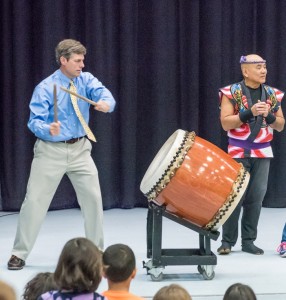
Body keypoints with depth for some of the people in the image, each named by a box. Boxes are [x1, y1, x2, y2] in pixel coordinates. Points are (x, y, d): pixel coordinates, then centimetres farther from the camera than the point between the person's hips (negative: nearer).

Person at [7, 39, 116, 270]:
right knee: (35, 200, -2)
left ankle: (97, 250, 19)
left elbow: (103, 93, -17)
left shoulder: (86, 80, 0)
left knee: (93, 197, 2)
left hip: (80, 149, 4)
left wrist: (106, 103, -40)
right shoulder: (46, 88, -12)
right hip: (51, 151, -3)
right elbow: (34, 121, -16)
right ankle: (19, 254, 10)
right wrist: (49, 129, -37)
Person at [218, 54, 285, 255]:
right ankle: (227, 241, 7)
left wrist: (269, 115, -11)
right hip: (239, 152, -4)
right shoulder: (232, 92, -6)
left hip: (263, 153, 4)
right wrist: (249, 112, -21)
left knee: (256, 197, 3)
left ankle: (248, 241, 12)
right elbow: (225, 123, -12)